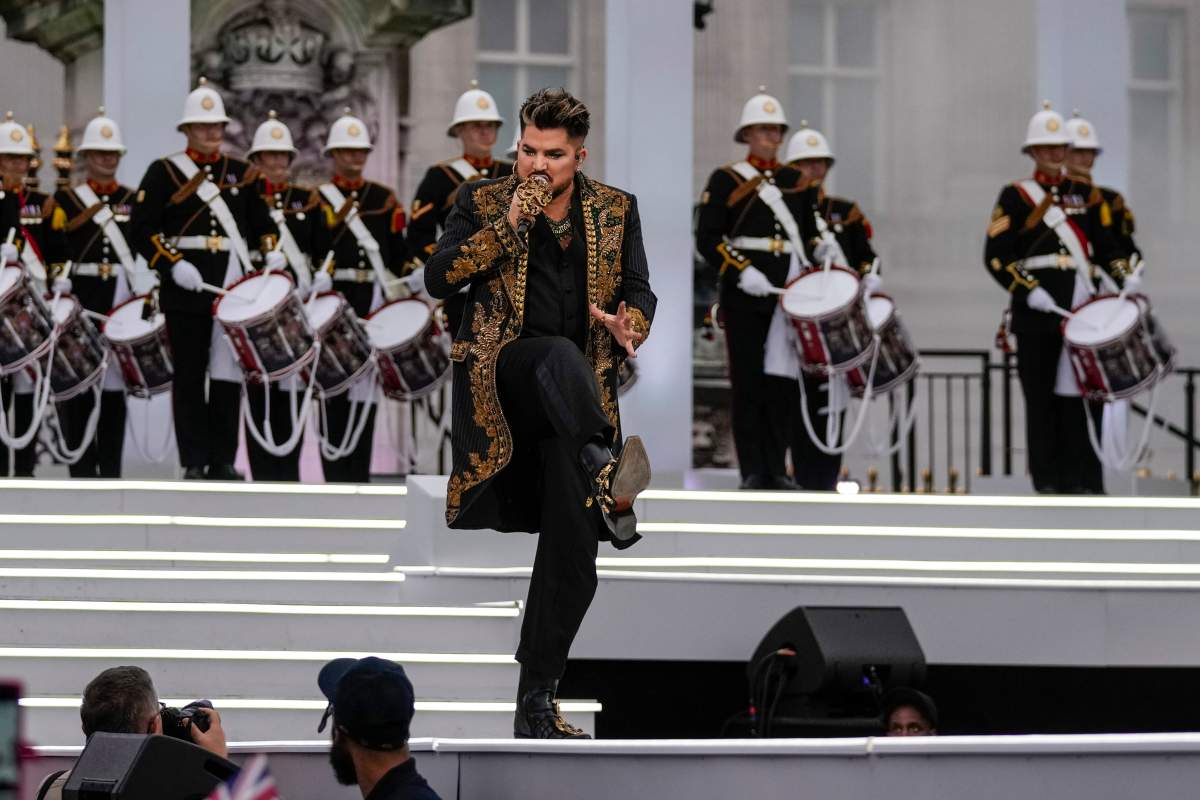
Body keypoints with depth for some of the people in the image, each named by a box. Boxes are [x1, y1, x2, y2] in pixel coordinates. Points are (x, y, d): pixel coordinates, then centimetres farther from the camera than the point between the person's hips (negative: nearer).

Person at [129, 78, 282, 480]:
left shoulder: (239, 172, 14)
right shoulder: (164, 172, 3)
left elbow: (261, 221, 20)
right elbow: (142, 228, -3)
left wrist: (272, 252, 0)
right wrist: (173, 264, -15)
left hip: (233, 288, 3)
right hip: (186, 289, -3)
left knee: (228, 375, 1)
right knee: (189, 378, 0)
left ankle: (223, 462, 5)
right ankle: (194, 462, 4)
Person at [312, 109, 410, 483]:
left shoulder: (384, 198, 13)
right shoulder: (317, 199, 5)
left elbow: (398, 255, 12)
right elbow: (307, 252, -4)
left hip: (373, 303, 2)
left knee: (365, 388, 2)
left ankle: (359, 473, 5)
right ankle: (335, 474, 1)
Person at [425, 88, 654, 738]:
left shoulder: (616, 211, 13)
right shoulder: (482, 202, 7)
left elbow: (640, 292, 15)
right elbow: (437, 278, -4)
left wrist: (627, 326, -9)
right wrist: (508, 224, -14)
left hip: (578, 395, 2)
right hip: (502, 378, -2)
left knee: (572, 555, -6)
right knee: (559, 354, -40)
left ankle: (535, 702, 2)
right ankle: (606, 475, -60)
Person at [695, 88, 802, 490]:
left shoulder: (796, 181, 14)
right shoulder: (725, 180, 2)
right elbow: (707, 238, -5)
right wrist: (742, 272, -18)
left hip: (787, 292, 4)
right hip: (742, 294, -3)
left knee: (781, 382, 4)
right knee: (748, 382, -3)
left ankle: (777, 469, 8)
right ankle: (753, 470, -1)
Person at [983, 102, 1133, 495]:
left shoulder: (1085, 194, 14)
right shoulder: (1015, 197, 1)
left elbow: (1107, 246, 16)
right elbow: (996, 256, -5)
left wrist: (1125, 278, -2)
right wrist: (1029, 291, -15)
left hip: (1080, 313, 3)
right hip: (1036, 315, -3)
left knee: (1079, 396, 0)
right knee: (1041, 397, 0)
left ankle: (1084, 479, 1)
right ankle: (1047, 478, 5)